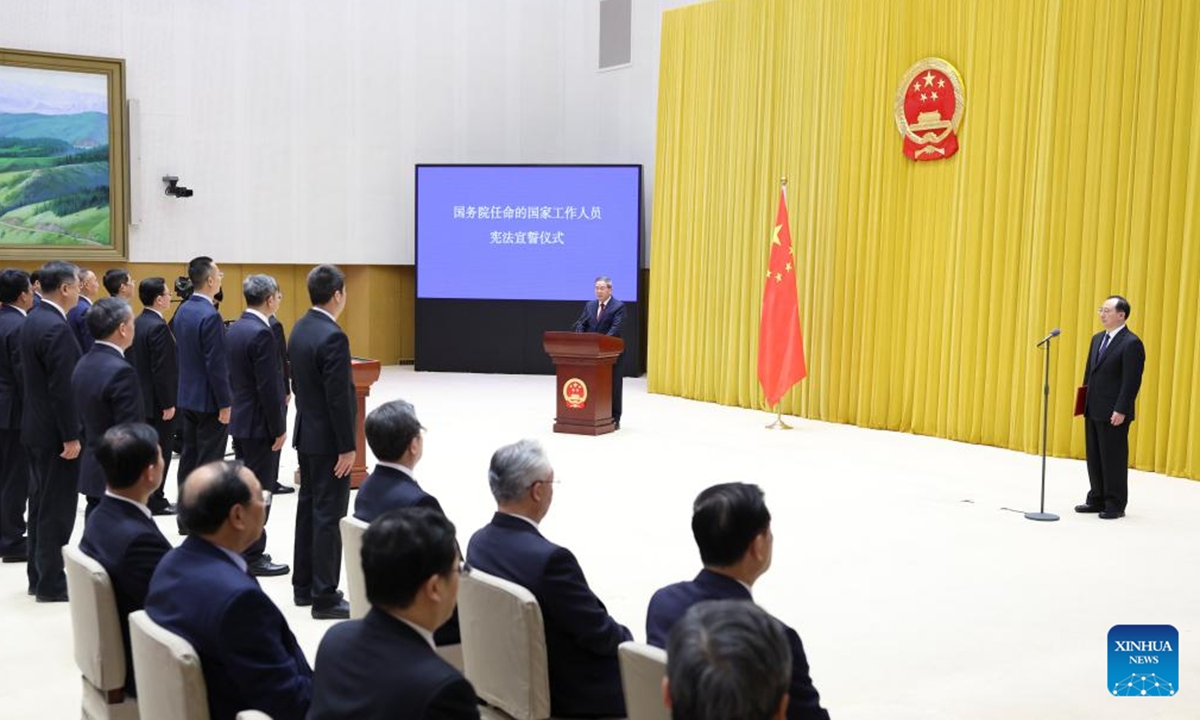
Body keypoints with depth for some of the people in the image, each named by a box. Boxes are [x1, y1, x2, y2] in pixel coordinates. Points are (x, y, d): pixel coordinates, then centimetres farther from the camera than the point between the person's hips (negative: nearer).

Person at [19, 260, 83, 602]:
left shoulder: (33, 320, 10)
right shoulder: (57, 328, -21)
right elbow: (62, 389, -23)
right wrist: (71, 435, -19)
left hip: (37, 427, 10)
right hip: (55, 432, -10)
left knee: (41, 503, 16)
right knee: (57, 509, -2)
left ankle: (39, 576, 25)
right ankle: (51, 584, 6)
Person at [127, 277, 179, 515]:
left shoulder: (137, 323, 8)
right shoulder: (158, 326, -20)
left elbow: (133, 362, 13)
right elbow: (162, 369, -22)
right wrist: (168, 403, -18)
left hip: (142, 398, 9)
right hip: (157, 401, -9)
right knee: (160, 452, -1)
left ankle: (144, 497, 23)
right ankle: (155, 502, 6)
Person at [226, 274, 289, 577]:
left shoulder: (234, 328, 8)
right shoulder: (262, 333, -20)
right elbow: (268, 387, -22)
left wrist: (237, 407, 20)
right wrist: (278, 429, -16)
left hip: (240, 419, 9)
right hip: (259, 424, -9)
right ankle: (253, 557, 5)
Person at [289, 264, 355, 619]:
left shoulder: (300, 329, 7)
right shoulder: (333, 337, -22)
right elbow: (338, 398, -22)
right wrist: (347, 447, -18)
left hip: (307, 433, 9)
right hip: (328, 439, -9)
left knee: (308, 507, 15)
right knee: (328, 516, -3)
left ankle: (303, 586, 24)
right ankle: (324, 597, 3)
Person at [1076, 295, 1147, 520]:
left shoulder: (1131, 343, -12)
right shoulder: (1097, 338, 14)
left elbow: (1132, 381, -16)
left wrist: (1121, 411, -19)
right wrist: (1084, 402, 13)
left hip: (1114, 413, -8)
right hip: (1093, 410, 8)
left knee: (1114, 459, 0)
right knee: (1094, 457, 12)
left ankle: (1115, 505, 10)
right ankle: (1097, 499, 22)